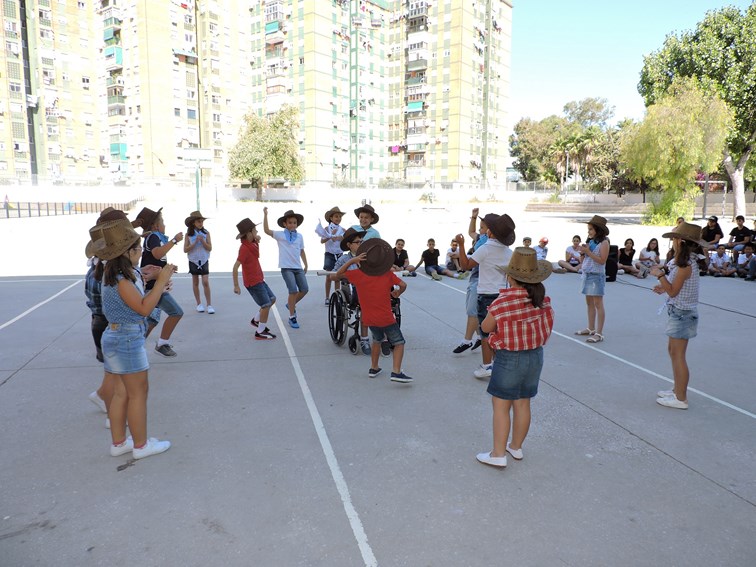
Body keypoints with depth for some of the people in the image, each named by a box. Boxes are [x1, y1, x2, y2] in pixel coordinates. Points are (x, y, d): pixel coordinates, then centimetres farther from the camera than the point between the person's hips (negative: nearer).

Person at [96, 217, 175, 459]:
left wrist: (158, 284, -1)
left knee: (122, 392, 16)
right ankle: (141, 445, 14)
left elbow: (139, 302, 11)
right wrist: (160, 281, -22)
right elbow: (144, 308, -23)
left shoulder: (122, 274, 7)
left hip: (118, 337, 9)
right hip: (127, 339, -9)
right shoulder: (121, 280, -22)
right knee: (138, 392, 2)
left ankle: (118, 442, 27)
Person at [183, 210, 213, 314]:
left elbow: (210, 248, -5)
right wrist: (195, 242, -18)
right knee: (195, 282, 9)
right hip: (193, 261, 1)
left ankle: (209, 305, -2)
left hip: (204, 260, -1)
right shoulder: (188, 234, -3)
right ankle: (199, 304, 19)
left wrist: (203, 241, -20)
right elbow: (185, 249, -7)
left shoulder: (206, 233, -2)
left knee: (206, 282, -8)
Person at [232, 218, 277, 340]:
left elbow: (257, 237, 30)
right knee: (266, 305, -4)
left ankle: (256, 320, 31)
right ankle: (260, 332, 8)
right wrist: (236, 286, -22)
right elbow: (235, 268, -26)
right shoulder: (244, 248, -24)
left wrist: (257, 240, 6)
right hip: (253, 282, -9)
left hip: (259, 279, 9)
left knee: (272, 299, 17)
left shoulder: (252, 243, 2)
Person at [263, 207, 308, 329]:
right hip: (286, 268, -5)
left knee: (304, 289, 0)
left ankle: (291, 304, 30)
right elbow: (266, 230, -15)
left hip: (298, 268, 5)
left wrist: (306, 265, 18)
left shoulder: (299, 236, 10)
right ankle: (292, 317, 1)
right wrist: (265, 215, -21)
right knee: (293, 290, -13)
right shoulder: (280, 235, -2)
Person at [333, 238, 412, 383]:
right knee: (399, 343, 6)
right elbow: (403, 285, -13)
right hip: (386, 318, -3)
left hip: (369, 318, 4)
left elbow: (338, 274, 2)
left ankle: (374, 368, 33)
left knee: (377, 340, 29)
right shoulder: (388, 274, -9)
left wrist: (351, 261, -7)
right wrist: (397, 293, 7)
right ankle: (396, 372, -10)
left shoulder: (358, 274, -7)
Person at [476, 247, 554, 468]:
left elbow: (486, 327, -11)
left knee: (501, 406, 4)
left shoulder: (503, 301, -22)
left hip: (509, 359, -6)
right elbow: (548, 325, 7)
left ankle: (498, 454, 9)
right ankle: (516, 447, 31)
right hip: (536, 357, 6)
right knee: (522, 404, 17)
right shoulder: (543, 299, -4)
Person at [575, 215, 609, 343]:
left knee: (598, 303, -7)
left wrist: (588, 252, -18)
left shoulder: (603, 243, -9)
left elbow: (602, 260, -17)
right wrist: (583, 252, -6)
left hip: (596, 275, -8)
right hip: (586, 274, 8)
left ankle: (599, 333, -5)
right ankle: (591, 329, 25)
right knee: (589, 302, 14)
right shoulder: (590, 241, 11)